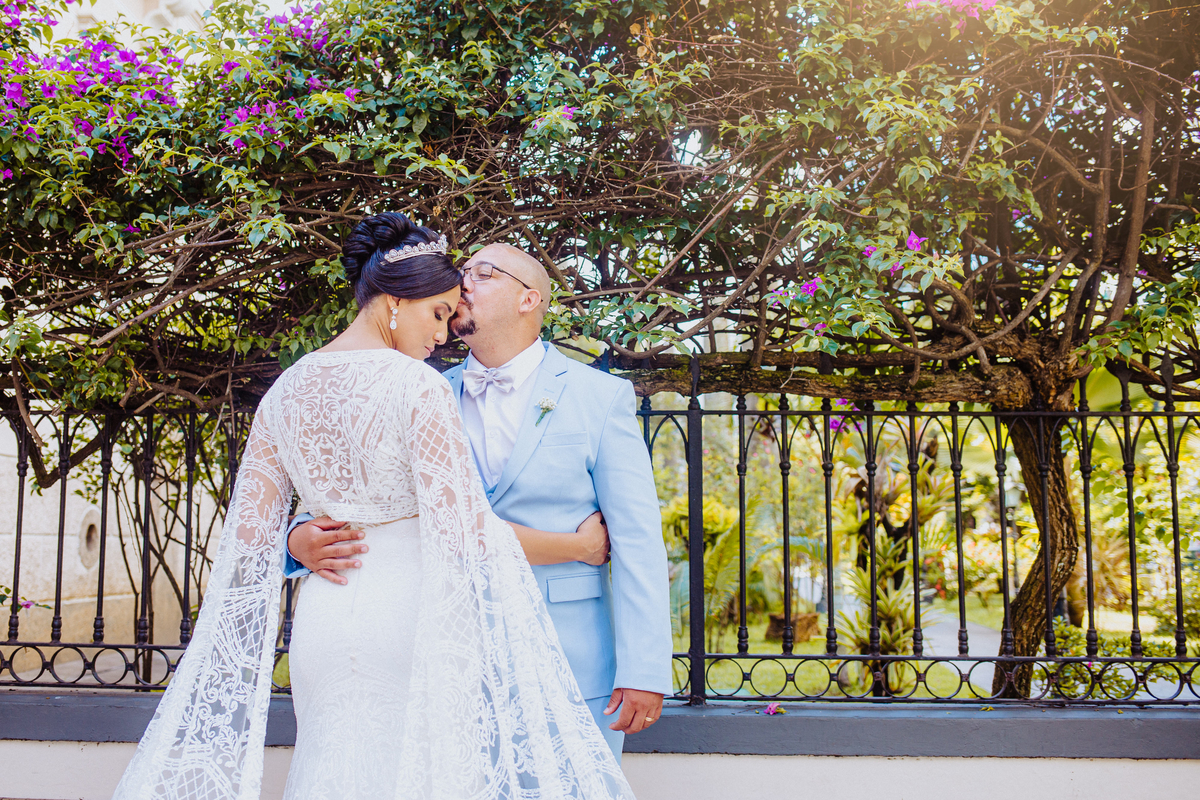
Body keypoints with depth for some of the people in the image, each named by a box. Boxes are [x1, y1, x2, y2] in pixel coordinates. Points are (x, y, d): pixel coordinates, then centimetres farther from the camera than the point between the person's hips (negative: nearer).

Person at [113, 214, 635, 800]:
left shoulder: (286, 389, 7)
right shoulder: (415, 385, -13)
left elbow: (247, 535, 7)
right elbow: (464, 530, -17)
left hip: (322, 621, 6)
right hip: (409, 616, -6)